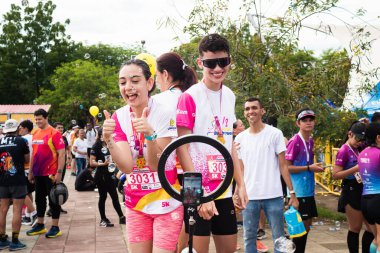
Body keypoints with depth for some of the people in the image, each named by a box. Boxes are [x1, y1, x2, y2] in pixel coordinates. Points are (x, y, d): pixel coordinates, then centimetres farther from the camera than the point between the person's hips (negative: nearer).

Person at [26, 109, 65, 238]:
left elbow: (61, 154, -14)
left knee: (53, 199, 1)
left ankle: (55, 227, 9)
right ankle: (40, 225, 26)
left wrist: (59, 172, -19)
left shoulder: (54, 133, -11)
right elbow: (33, 153, 17)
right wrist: (30, 172, 16)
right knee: (39, 198, 15)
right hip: (38, 173, 7)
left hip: (51, 173, -7)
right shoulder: (35, 134, 9)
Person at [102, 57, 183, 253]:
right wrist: (108, 140, -31)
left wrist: (149, 134, -35)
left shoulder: (164, 112, -16)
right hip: (135, 203, 4)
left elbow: (156, 164, -19)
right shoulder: (119, 117, -6)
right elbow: (126, 166, -15)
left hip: (166, 202, -3)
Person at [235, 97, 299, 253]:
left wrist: (292, 193, -6)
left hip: (273, 196, -2)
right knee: (249, 237, 10)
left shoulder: (275, 134, -2)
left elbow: (283, 165, -1)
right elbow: (240, 169, 11)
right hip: (249, 197, 3)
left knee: (279, 237, 7)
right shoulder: (240, 138, 6)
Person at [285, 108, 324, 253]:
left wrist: (316, 167, 7)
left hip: (309, 190, 8)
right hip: (298, 191, -8)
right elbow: (286, 167, -17)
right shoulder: (294, 141, -15)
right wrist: (309, 168, -19)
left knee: (306, 226, 14)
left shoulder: (311, 141, 11)